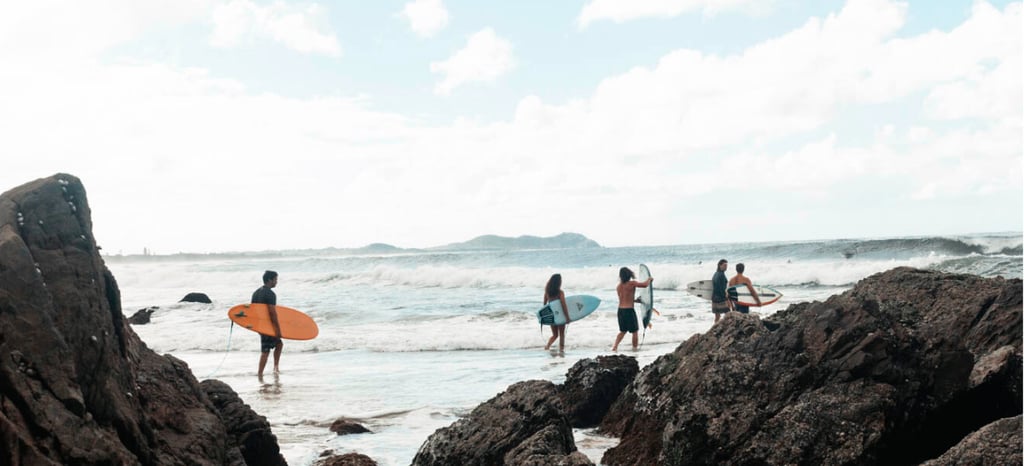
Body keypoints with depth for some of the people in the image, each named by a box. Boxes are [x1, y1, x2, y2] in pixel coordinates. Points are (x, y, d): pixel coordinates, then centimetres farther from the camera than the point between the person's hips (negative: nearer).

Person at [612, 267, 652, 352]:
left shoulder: (618, 287, 7)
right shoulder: (632, 283, -11)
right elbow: (645, 285, -15)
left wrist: (635, 299, 30)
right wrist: (649, 279, 6)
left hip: (620, 310, 6)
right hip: (629, 310, -6)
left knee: (622, 331, 20)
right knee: (634, 331, 12)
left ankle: (615, 346, 9)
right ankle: (635, 347, 19)